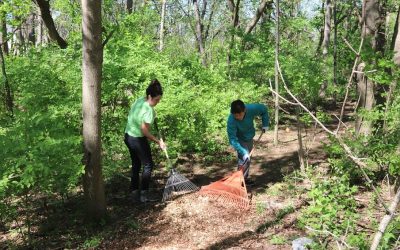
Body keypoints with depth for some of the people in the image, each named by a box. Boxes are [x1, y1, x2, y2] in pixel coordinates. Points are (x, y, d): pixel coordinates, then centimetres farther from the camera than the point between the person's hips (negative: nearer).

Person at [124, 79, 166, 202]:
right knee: (148, 165, 6)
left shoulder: (139, 100, 0)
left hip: (128, 136, 8)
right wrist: (158, 141, -16)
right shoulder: (149, 110, -25)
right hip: (138, 140, -8)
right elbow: (144, 131, -23)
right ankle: (144, 194, 7)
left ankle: (134, 192, 24)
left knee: (136, 165, 18)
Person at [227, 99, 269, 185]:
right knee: (244, 159, -16)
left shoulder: (251, 109, -31)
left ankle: (245, 178, 31)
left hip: (249, 138, 5)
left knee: (248, 159, 15)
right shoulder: (231, 121, -39)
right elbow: (233, 139, -36)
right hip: (240, 140, -4)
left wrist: (265, 124, -10)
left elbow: (264, 109, -9)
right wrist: (243, 152, -43)